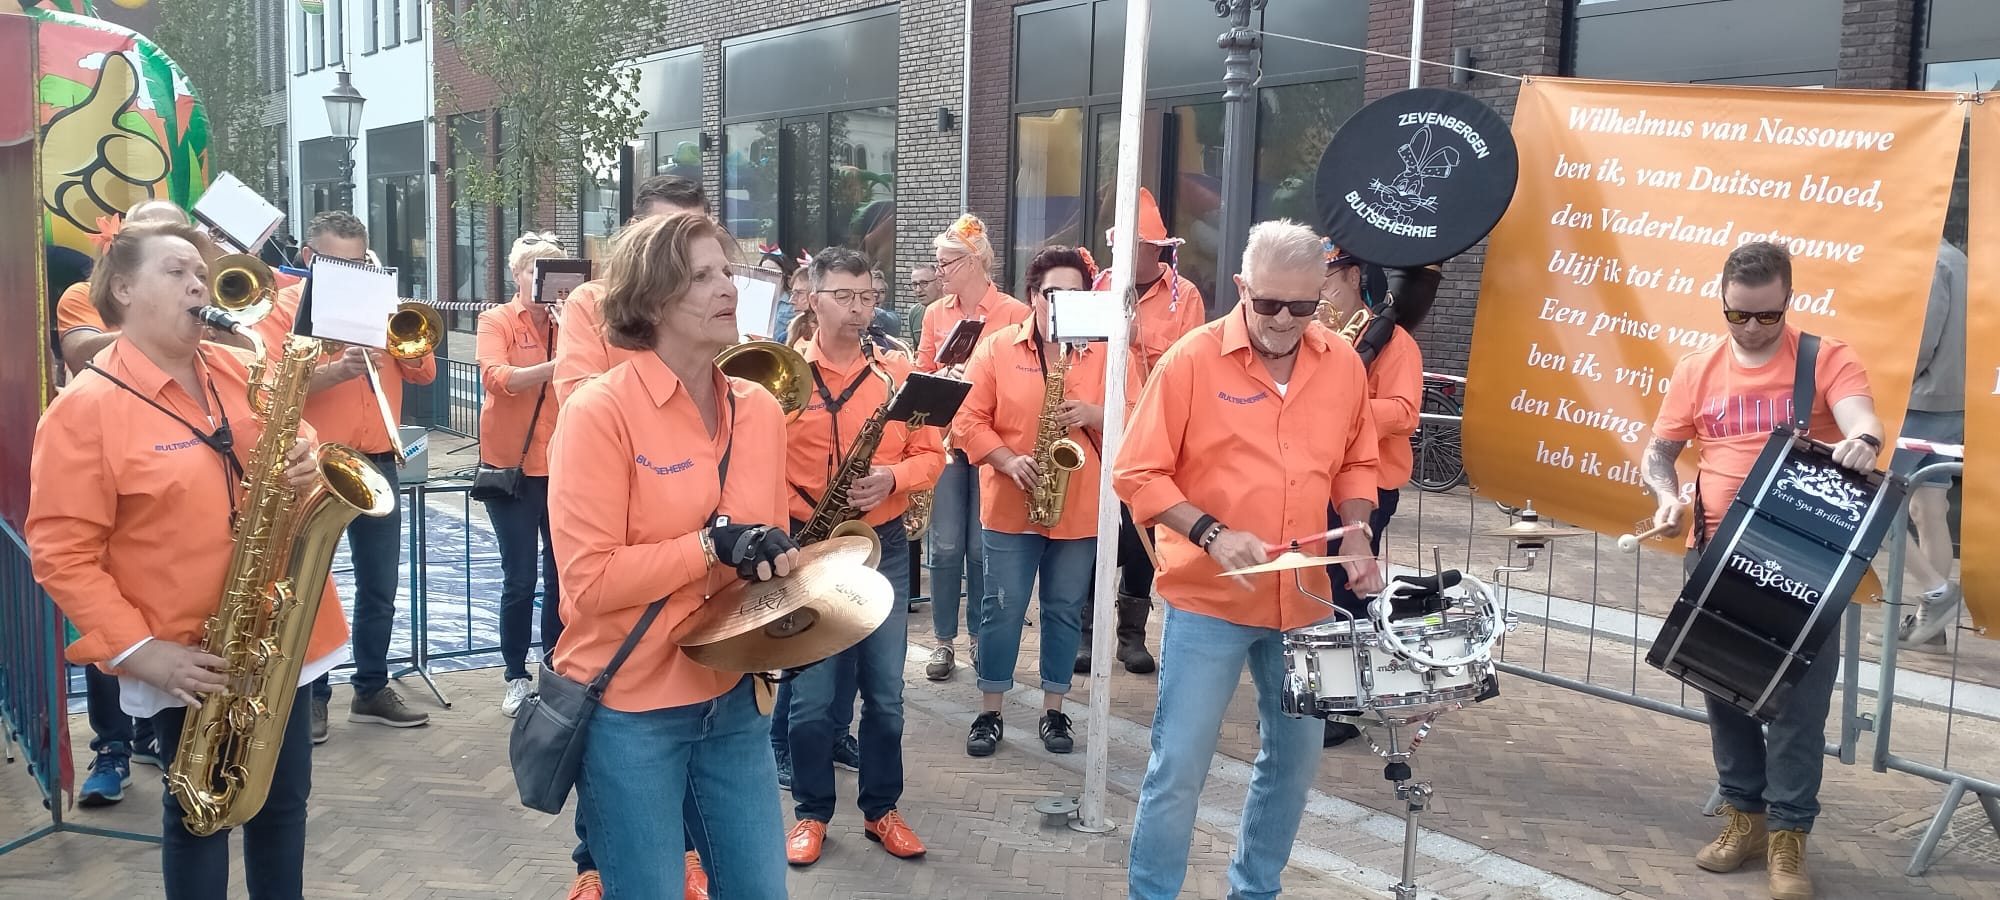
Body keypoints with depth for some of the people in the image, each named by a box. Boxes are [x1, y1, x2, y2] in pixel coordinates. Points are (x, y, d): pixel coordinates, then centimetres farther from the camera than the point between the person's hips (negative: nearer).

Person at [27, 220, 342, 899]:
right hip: (189, 660, -5)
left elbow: (298, 449, 17)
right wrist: (140, 651, -19)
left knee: (284, 801, 16)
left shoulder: (242, 371, 5)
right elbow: (61, 553, -13)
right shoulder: (84, 409, -12)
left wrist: (308, 466, -8)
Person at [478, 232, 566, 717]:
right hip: (512, 465, -3)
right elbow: (496, 377, -20)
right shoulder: (497, 321, -2)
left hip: (564, 465, 3)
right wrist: (557, 365, -31)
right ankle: (516, 676, 13)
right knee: (520, 579, -1)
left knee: (562, 572, 7)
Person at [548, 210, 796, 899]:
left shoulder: (760, 409, 3)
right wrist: (713, 546, -22)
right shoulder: (600, 412, -14)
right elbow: (589, 580, -18)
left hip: (732, 699, 5)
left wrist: (776, 566, -7)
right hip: (628, 708, -5)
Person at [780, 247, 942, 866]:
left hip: (883, 547, 2)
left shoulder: (898, 371, 3)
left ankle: (881, 809, 26)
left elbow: (931, 454, 5)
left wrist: (891, 479, -14)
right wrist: (784, 528, -14)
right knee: (811, 697, 4)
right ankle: (812, 812, 23)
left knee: (885, 694, 9)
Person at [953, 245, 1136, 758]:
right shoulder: (997, 348, -1)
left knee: (1065, 610, 10)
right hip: (1010, 505, -1)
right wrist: (1010, 461, -17)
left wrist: (1095, 415, -18)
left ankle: (1053, 710, 23)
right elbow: (968, 420, -4)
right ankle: (990, 712, 17)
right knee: (1003, 608, 4)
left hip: (1081, 510, 1)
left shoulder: (1106, 352, 2)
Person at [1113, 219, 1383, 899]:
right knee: (1179, 766, 0)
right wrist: (1211, 533, -22)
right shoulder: (1192, 359, -11)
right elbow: (1137, 474, -10)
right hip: (1208, 600, -4)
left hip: (1305, 600, 5)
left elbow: (1356, 463, 16)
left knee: (1295, 758, 17)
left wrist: (1355, 535, -1)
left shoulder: (1343, 364, 2)